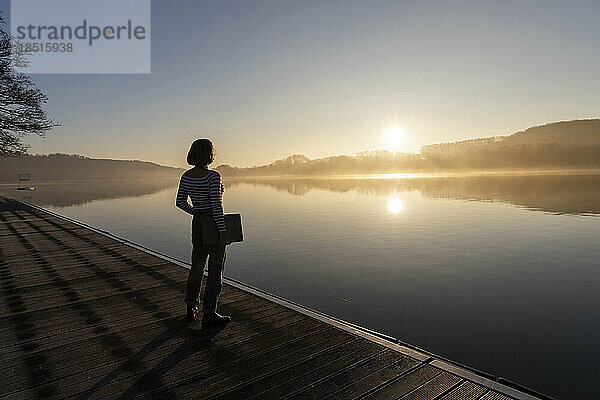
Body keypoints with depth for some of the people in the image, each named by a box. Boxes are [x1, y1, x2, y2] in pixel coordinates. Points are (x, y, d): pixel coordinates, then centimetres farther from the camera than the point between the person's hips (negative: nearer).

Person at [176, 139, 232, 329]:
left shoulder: (186, 176, 3)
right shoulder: (212, 176, -19)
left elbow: (180, 202, 9)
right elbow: (216, 205, -23)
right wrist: (223, 231, -21)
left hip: (197, 223, 7)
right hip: (214, 225, -7)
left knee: (197, 267, 19)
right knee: (215, 270, 3)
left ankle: (191, 309, 31)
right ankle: (209, 315, 10)